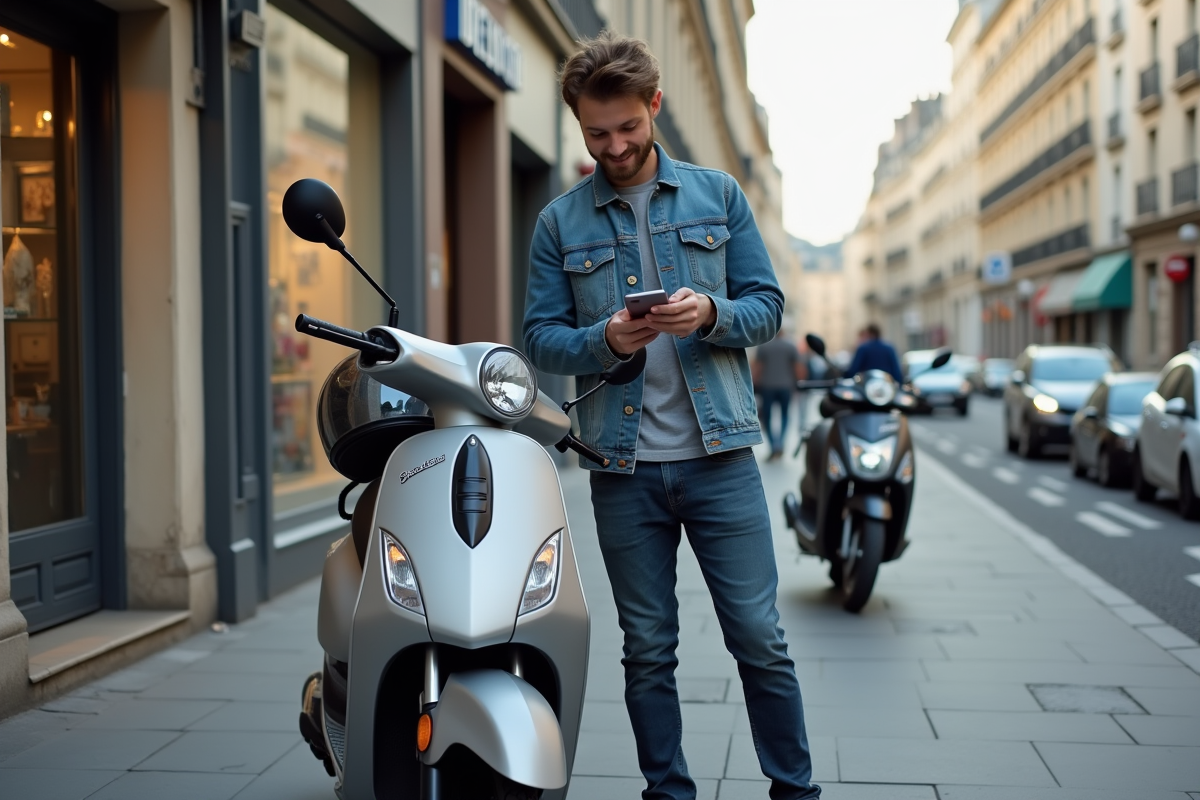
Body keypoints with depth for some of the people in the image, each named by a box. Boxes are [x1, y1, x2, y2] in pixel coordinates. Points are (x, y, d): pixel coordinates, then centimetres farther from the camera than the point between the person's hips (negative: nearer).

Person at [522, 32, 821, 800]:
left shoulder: (719, 194, 7)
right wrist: (605, 340, -17)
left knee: (760, 639, 2)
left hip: (720, 455, 0)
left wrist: (710, 314, -16)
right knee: (648, 651, 10)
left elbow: (768, 307, 5)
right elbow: (541, 336, 4)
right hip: (624, 467, 1)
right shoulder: (559, 223, 6)